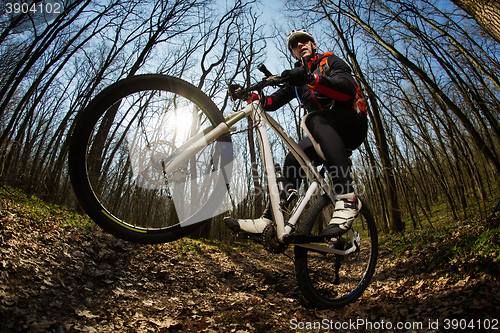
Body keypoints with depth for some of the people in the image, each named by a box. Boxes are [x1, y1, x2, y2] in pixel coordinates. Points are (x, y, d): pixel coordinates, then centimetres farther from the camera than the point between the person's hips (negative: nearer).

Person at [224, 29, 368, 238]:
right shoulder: (297, 78, 21)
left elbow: (348, 89, -16)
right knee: (293, 159, -14)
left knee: (313, 119, -35)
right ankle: (268, 220, -16)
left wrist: (312, 78, -31)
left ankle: (347, 199, -44)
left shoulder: (331, 61, 5)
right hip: (327, 135, 6)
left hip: (353, 123, -5)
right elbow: (273, 101, 11)